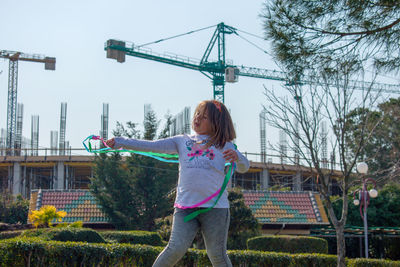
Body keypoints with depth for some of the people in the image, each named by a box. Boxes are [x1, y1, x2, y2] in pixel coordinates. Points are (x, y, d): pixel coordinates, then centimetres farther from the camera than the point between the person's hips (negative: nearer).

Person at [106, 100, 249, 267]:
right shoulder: (182, 141, 16)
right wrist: (119, 142, 1)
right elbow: (152, 146, 9)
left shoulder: (223, 145, 11)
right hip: (185, 205, 1)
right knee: (176, 249, -12)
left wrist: (236, 157, -22)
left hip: (215, 206, -1)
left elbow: (244, 168, 2)